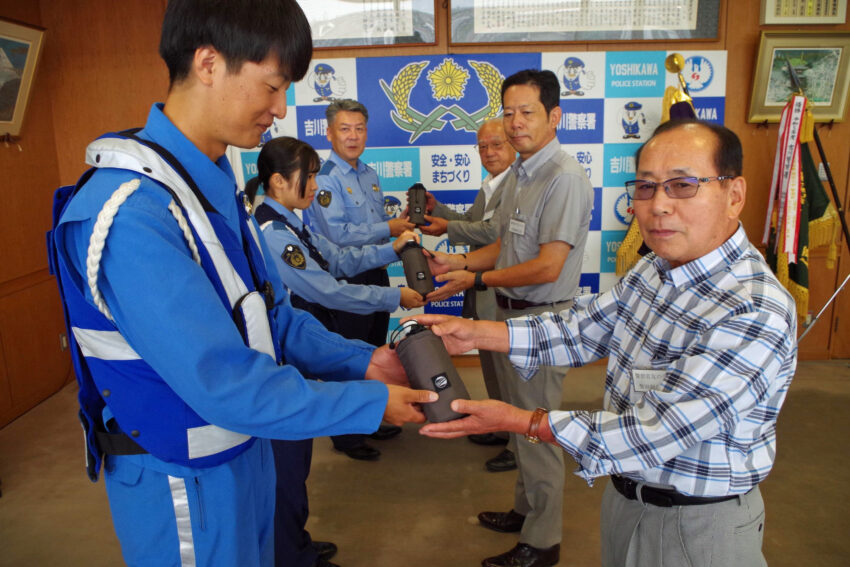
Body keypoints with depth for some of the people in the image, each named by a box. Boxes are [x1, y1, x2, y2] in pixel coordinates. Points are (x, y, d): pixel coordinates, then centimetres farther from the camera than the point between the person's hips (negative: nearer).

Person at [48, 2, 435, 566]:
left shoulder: (217, 183, 1)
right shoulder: (132, 212, -29)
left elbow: (271, 313, 5)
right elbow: (226, 386, -30)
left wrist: (364, 360, -3)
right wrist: (372, 403, -21)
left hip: (244, 454, 8)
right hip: (183, 484, -8)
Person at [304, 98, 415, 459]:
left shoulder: (370, 175, 12)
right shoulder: (325, 179, -16)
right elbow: (338, 234, -25)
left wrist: (400, 221, 2)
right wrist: (388, 229, -19)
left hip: (376, 273, 9)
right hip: (347, 280, -9)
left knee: (375, 351, 20)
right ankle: (345, 435, 21)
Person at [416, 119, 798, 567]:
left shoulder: (754, 314, -30)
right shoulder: (654, 269, -4)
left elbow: (654, 435, -31)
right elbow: (581, 330, 1)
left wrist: (518, 421, -27)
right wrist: (474, 334, -8)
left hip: (697, 529, -6)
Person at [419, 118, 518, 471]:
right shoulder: (488, 188, 15)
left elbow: (496, 231, -26)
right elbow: (468, 223, 19)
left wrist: (448, 227, -18)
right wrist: (436, 209, 5)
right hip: (483, 295, 10)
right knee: (491, 366, 22)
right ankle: (500, 429, 40)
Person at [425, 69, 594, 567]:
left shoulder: (565, 178, -19)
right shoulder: (518, 175, 11)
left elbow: (547, 266, -23)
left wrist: (478, 280, -15)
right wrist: (460, 261, 5)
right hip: (511, 312, 9)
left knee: (538, 431, 4)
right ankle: (525, 509, 42)